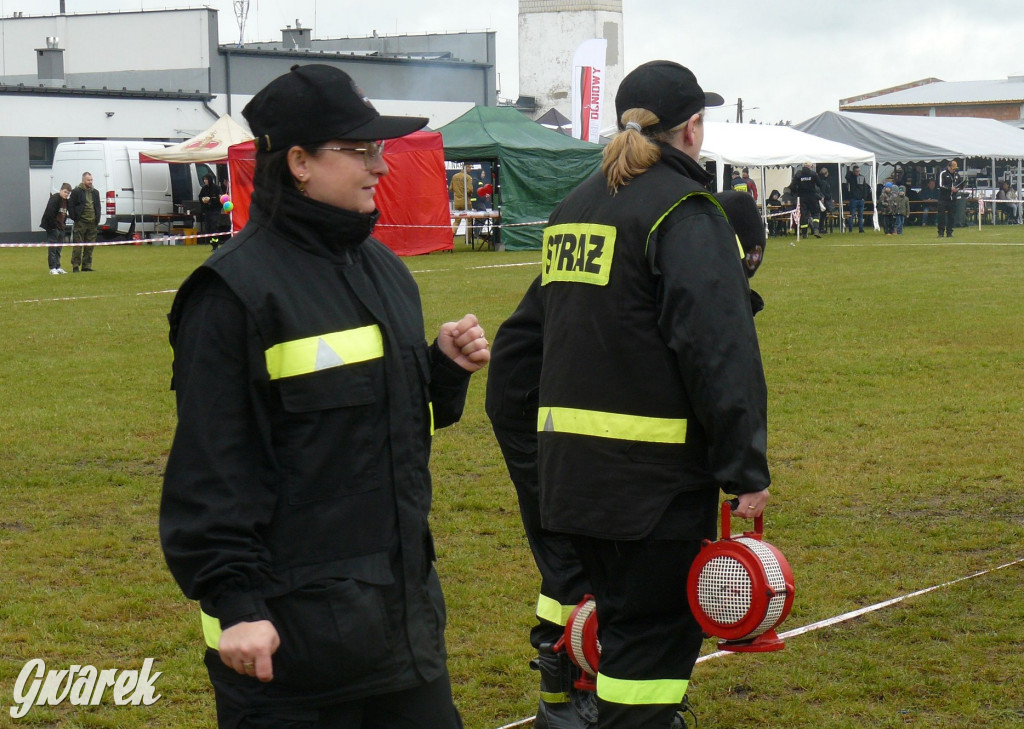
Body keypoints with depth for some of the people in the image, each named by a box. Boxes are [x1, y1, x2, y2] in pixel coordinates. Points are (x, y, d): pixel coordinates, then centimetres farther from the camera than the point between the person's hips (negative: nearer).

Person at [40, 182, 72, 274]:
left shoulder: (66, 201, 12)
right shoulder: (54, 199, -15)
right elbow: (49, 213, -22)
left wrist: (62, 224, 11)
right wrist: (53, 225, -21)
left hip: (60, 228, 9)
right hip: (52, 228, -9)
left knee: (59, 248, 12)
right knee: (52, 248, -6)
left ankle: (58, 267, 19)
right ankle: (52, 268, -5)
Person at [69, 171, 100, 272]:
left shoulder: (95, 192, 15)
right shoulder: (76, 192, -3)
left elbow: (98, 207, 21)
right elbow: (70, 206, -3)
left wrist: (97, 220, 11)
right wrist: (75, 218, -9)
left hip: (92, 223, 5)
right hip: (80, 223, -5)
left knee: (89, 247, 6)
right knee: (78, 246, -4)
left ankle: (86, 266, 11)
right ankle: (75, 266, -1)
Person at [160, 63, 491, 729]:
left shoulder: (384, 269, 13)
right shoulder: (240, 288, -13)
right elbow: (213, 462, -15)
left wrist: (448, 368, 1)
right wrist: (234, 603, -18)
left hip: (402, 603, 8)